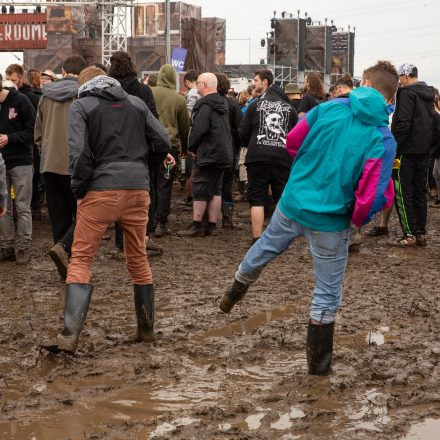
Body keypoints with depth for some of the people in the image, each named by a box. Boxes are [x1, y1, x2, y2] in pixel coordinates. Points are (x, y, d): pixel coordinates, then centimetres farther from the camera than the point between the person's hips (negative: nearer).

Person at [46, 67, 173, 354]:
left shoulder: (81, 107, 2)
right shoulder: (136, 103, 13)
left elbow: (80, 152, -11)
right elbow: (161, 140, 9)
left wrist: (79, 189, -1)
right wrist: (164, 155, 31)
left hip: (100, 191, -3)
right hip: (137, 189, 3)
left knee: (81, 260, 0)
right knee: (139, 260, 16)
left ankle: (70, 335, -12)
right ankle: (147, 329, 24)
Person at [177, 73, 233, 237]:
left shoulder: (205, 105, -15)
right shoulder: (223, 103, 13)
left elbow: (198, 129, -23)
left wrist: (191, 146, -8)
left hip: (207, 154, -8)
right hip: (223, 154, 9)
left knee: (200, 189, -2)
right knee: (216, 190, 10)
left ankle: (196, 226, 0)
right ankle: (212, 226, 12)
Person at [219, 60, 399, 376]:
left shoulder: (330, 108, -8)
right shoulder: (383, 139, -18)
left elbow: (292, 143, 4)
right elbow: (373, 196, -23)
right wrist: (358, 218, -1)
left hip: (293, 204, 3)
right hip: (331, 222, -3)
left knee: (264, 249, 31)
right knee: (328, 295, 13)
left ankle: (234, 293, 55)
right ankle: (319, 364, 23)